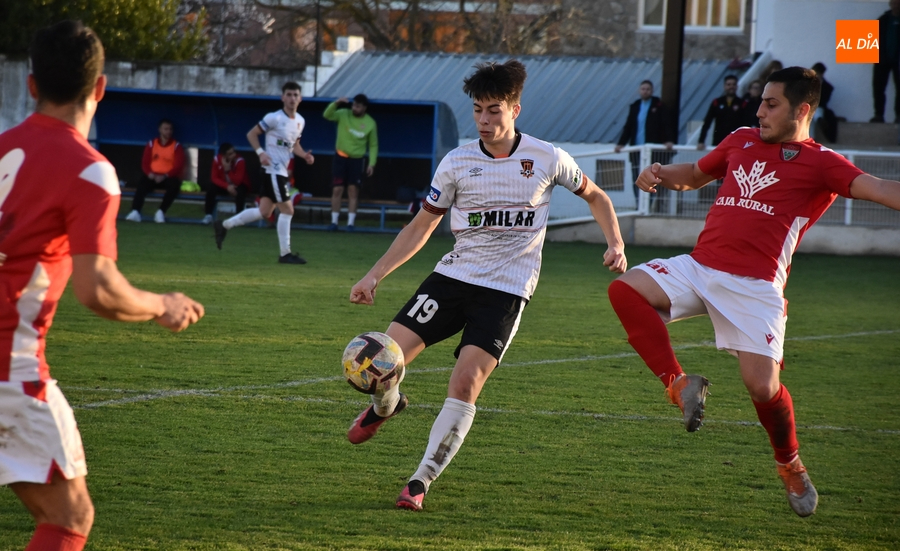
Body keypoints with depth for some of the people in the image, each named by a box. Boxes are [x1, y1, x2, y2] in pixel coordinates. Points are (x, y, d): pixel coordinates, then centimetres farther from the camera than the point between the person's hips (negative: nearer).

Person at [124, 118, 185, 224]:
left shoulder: (176, 146, 3)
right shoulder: (151, 144, 9)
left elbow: (178, 166, -6)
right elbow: (145, 163, 6)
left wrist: (165, 176, -21)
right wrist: (149, 174, -16)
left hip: (169, 177, -1)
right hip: (153, 176, 1)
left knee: (174, 185, -37)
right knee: (142, 183, -32)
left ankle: (161, 212, -37)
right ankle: (135, 212, -46)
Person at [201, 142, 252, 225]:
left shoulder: (240, 161, -27)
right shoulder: (217, 159, -17)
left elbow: (237, 181, -30)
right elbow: (214, 178, -16)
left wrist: (228, 170, -41)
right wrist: (227, 186, -30)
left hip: (239, 185, -3)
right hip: (224, 185, 3)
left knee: (240, 191, -37)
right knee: (211, 188, -26)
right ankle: (208, 215, -19)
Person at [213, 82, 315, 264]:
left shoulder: (300, 121, 11)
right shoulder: (275, 118, -13)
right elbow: (251, 134, -8)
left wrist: (304, 155, 3)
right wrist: (261, 153, -21)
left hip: (282, 171, 9)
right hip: (273, 169, -9)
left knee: (264, 212, 11)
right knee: (287, 210, -9)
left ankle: (224, 226, 22)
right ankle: (285, 254, -2)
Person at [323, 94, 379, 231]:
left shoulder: (370, 123, -4)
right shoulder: (344, 114, -5)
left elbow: (373, 145, 3)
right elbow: (327, 115, -18)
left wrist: (371, 163, -5)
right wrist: (336, 103, -34)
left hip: (357, 159, 0)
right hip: (341, 157, 0)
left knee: (353, 191, -1)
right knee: (337, 190, -2)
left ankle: (350, 223, 2)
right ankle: (334, 222, 2)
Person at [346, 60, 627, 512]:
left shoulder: (547, 159, -1)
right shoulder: (457, 162, 2)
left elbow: (594, 196, 17)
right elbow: (420, 228, 10)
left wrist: (615, 243, 1)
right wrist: (374, 276, 3)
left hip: (506, 290, -2)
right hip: (453, 276, 2)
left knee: (465, 383, -19)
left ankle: (420, 483, -9)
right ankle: (385, 406, 27)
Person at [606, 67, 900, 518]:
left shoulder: (820, 164, 0)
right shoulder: (743, 141, 18)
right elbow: (695, 175, 34)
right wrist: (660, 175, 13)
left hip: (755, 286, -5)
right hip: (699, 267, 5)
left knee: (762, 386, -12)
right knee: (626, 289, -17)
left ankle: (790, 465, 18)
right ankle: (678, 384, -7)